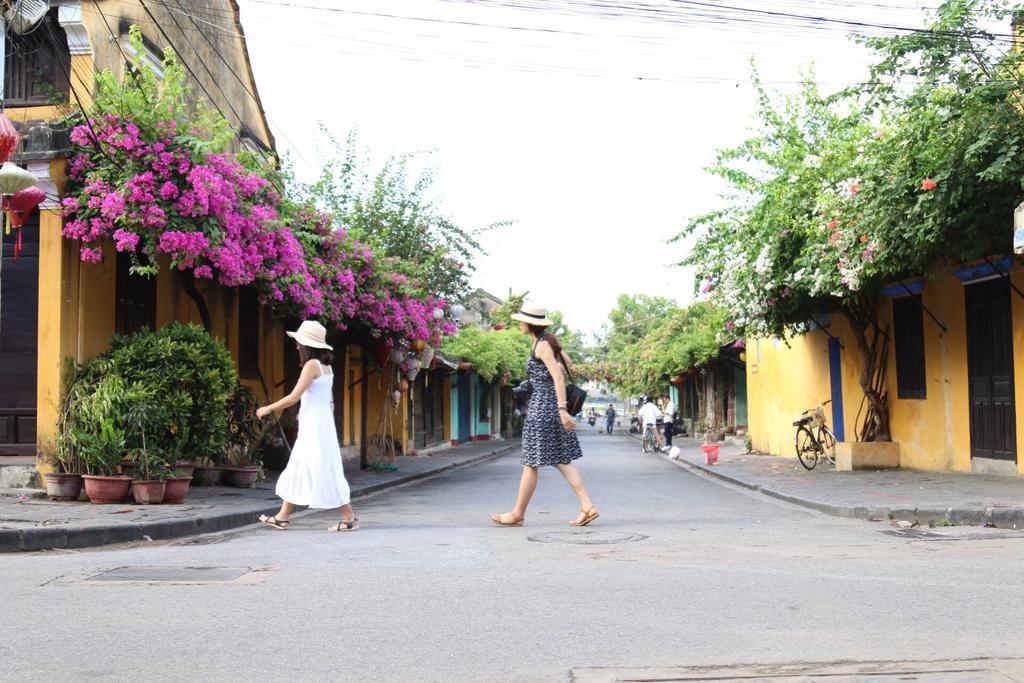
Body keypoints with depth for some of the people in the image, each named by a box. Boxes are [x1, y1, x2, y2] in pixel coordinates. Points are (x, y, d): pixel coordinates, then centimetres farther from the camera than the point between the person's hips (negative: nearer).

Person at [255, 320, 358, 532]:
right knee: (297, 470, 13)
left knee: (325, 471, -5)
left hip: (315, 425, -9)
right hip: (319, 423, 9)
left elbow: (293, 397, -15)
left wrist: (268, 409, -4)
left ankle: (349, 518, -1)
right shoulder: (325, 366, 11)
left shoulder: (312, 365, -14)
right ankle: (282, 517, 20)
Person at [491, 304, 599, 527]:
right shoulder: (547, 341, 13)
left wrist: (562, 409, -24)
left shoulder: (541, 345, -14)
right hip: (552, 404, 9)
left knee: (531, 462, 0)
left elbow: (558, 377, -20)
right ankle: (588, 507, 4)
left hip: (542, 405, -9)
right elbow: (568, 363, 25)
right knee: (561, 461, 9)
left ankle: (518, 514, 9)